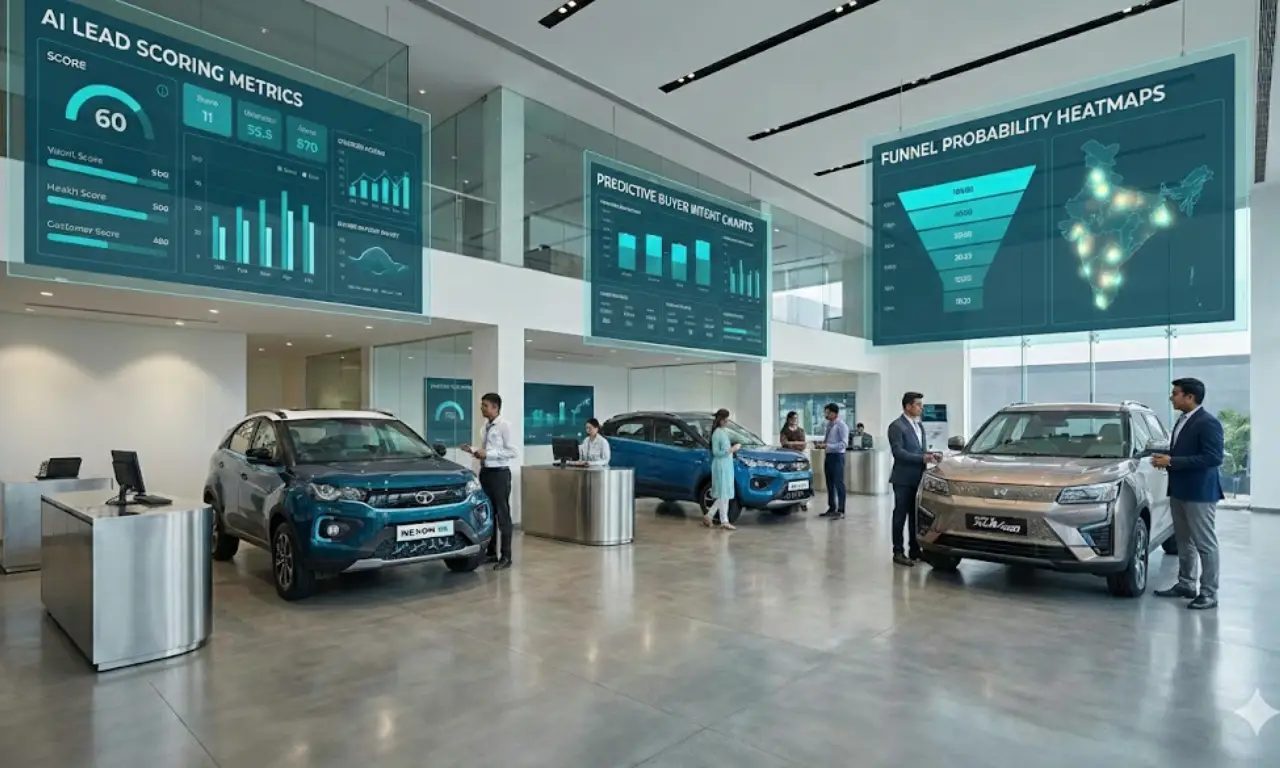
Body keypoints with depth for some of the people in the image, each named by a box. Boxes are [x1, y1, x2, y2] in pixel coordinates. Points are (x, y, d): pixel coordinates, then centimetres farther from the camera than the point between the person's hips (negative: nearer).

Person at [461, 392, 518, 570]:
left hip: (499, 474, -8)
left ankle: (505, 556, 8)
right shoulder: (486, 426, 10)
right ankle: (491, 552, 27)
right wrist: (473, 450, 1)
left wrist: (488, 454, -20)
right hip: (485, 472, 8)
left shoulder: (504, 425, -13)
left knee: (502, 514, 0)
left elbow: (512, 452, -17)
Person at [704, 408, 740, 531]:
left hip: (728, 465, 9)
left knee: (725, 495, 12)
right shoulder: (717, 433, -14)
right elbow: (716, 452, -16)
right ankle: (724, 522, 6)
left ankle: (708, 516, 20)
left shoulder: (725, 431, 12)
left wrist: (733, 447, 7)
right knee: (723, 494, -2)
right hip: (721, 466, -9)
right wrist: (732, 449, -18)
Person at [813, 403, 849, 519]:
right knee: (830, 484, 15)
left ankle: (841, 511, 2)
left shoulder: (841, 425, -14)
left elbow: (844, 444, -20)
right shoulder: (829, 424, 12)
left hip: (837, 456, -9)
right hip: (828, 456, 9)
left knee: (839, 484, -4)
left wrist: (827, 446, -23)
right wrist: (822, 443, 1)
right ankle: (831, 508, 25)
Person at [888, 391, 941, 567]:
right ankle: (898, 552, 5)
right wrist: (922, 458, -23)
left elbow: (922, 449, 20)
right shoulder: (897, 426, -11)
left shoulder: (920, 425, 16)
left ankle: (915, 550, 21)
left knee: (916, 516, 12)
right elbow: (898, 452, -18)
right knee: (901, 516, -1)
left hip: (918, 478, 8)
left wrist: (930, 455, -1)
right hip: (903, 479, -8)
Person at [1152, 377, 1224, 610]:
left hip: (1200, 493, -9)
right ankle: (1185, 584, 26)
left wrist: (1172, 461, -22)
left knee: (1205, 544, 0)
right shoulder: (1182, 421, 13)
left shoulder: (1208, 422, -16)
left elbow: (1214, 457, -23)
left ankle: (1209, 593, 7)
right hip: (1179, 491, 9)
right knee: (1184, 541, 16)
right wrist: (1166, 458, 3)